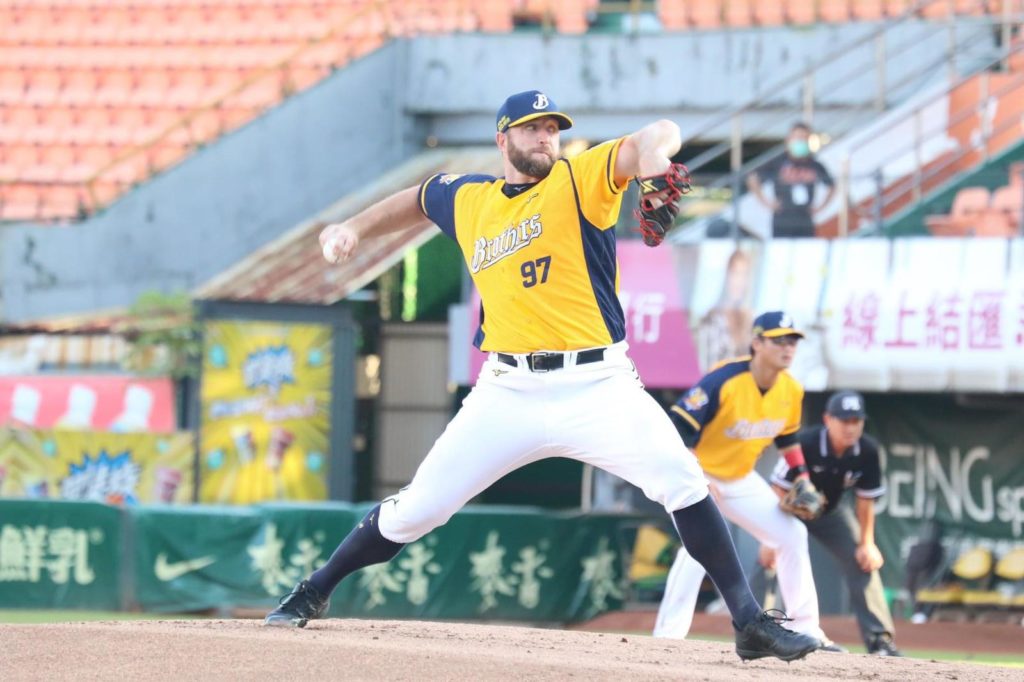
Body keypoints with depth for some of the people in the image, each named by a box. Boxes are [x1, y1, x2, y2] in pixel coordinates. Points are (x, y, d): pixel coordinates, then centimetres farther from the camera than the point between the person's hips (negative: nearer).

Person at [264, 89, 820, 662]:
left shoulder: (581, 180, -1)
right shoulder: (469, 200, 12)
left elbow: (661, 137, -17)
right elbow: (417, 201, 35)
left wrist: (651, 150, -41)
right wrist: (357, 227, 19)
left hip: (596, 384, -3)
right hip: (508, 393, 3)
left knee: (682, 483, -21)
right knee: (417, 508, 2)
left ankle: (752, 624, -15)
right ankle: (313, 594, 21)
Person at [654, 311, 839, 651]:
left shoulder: (791, 390, -6)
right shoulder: (723, 381, -29)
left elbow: (788, 438, 14)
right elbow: (678, 429, -31)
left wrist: (802, 479, 7)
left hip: (741, 480, 8)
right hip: (700, 475, -8)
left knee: (792, 534, 5)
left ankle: (806, 631, 16)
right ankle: (667, 638, -26)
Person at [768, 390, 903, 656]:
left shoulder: (867, 451, -21)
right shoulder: (805, 444, -34)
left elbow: (865, 500, -9)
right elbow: (780, 490, -29)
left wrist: (867, 543, -11)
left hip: (831, 513, 4)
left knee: (864, 561, -8)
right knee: (768, 563, -18)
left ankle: (880, 639, -6)